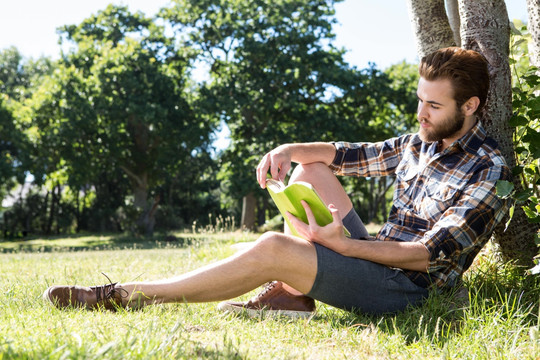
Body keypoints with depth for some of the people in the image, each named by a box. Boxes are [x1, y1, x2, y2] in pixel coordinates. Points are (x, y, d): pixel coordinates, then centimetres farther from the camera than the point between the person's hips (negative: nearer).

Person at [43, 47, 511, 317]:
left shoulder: (488, 171, -12)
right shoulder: (419, 143, 13)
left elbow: (428, 255, -19)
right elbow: (348, 155, 18)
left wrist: (339, 244, -26)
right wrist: (290, 150, -3)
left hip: (404, 287, -9)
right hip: (375, 254, 9)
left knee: (274, 248, -28)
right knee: (309, 170, 10)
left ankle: (123, 297, -19)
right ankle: (291, 292, -5)